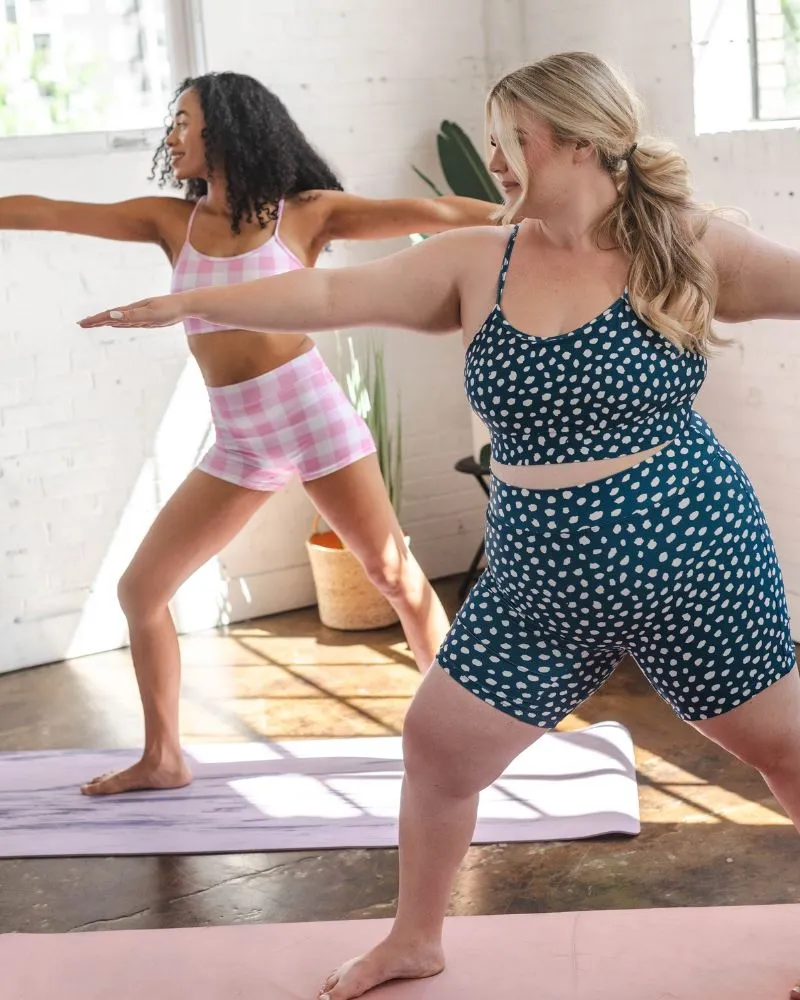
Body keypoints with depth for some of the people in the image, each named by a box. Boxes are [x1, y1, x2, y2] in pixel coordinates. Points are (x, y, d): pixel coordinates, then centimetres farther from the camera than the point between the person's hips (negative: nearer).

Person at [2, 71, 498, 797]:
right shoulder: (171, 220, 8)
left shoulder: (305, 212, -1)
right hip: (238, 440, 4)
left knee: (396, 575, -1)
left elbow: (423, 213, -7)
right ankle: (162, 758, 21)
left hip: (313, 413, -4)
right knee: (140, 589, 6)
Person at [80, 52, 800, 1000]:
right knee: (435, 747, 11)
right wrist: (185, 303, 5)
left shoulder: (687, 245, -8)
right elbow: (328, 292, 3)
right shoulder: (475, 262, 0)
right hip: (538, 585, 4)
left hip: (692, 562, -4)